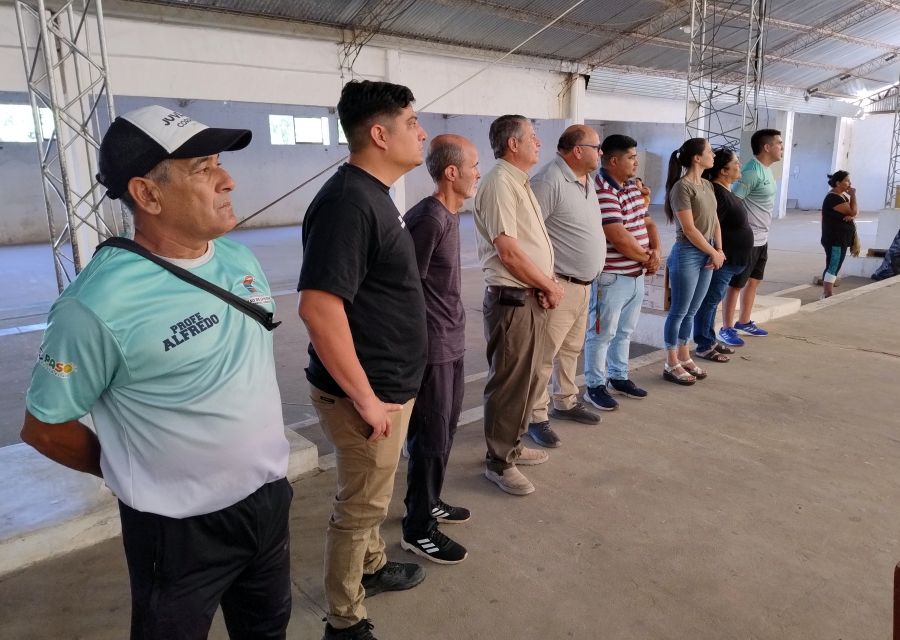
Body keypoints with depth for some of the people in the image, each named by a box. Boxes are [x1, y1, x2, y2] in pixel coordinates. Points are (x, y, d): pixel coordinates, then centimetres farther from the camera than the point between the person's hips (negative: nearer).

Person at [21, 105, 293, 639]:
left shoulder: (241, 258, -2)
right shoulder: (101, 304, -23)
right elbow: (45, 427, -11)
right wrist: (141, 476, 0)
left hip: (270, 498, 6)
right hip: (182, 528, -6)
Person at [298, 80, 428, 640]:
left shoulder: (374, 194, 9)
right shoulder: (348, 201, -23)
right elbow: (319, 307, -30)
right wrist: (364, 398, -23)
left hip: (390, 384, 9)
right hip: (370, 393, -9)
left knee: (372, 495, 26)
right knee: (360, 506, 8)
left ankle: (371, 566, 48)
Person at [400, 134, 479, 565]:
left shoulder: (448, 215, 9)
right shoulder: (429, 219, -20)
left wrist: (453, 333, 18)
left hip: (451, 343, 9)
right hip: (432, 347, -9)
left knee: (445, 429, 20)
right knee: (430, 437, 2)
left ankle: (429, 503, 37)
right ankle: (418, 529, 17)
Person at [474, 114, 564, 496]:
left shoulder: (518, 182, 16)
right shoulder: (499, 183, -16)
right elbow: (509, 251, -21)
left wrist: (547, 284, 1)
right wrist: (550, 287, -10)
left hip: (532, 297, 10)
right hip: (512, 300, -10)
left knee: (527, 378, 19)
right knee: (509, 383, 0)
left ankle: (513, 446, 34)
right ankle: (499, 462, 14)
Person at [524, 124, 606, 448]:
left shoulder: (586, 179, 13)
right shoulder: (549, 182, -18)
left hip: (583, 284, 10)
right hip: (558, 286, -10)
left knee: (571, 348, 20)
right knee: (545, 354, -2)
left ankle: (566, 402, 36)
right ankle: (536, 418, 9)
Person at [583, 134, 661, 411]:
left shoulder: (633, 188, 11)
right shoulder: (601, 191, -20)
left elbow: (648, 223, 16)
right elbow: (619, 238, -25)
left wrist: (656, 251, -4)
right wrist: (647, 258, -10)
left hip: (636, 275, 9)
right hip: (610, 278, -9)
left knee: (624, 331, 19)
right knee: (601, 334, 3)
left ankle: (619, 377, 34)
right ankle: (595, 386, 15)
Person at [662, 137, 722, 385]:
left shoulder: (707, 185, 12)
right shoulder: (682, 187, -14)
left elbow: (714, 220, 14)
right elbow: (689, 229, -17)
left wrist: (719, 250, 1)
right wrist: (713, 253, -9)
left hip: (706, 254, 8)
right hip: (687, 254, -8)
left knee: (691, 311, 14)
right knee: (679, 311, 0)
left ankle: (684, 357, 25)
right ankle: (671, 364, 10)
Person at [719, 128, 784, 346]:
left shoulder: (766, 170, 11)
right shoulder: (752, 171, -19)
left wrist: (763, 230, 18)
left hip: (762, 238, 10)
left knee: (753, 281, 18)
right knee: (736, 284, -1)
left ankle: (744, 323, 30)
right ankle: (726, 329, 7)